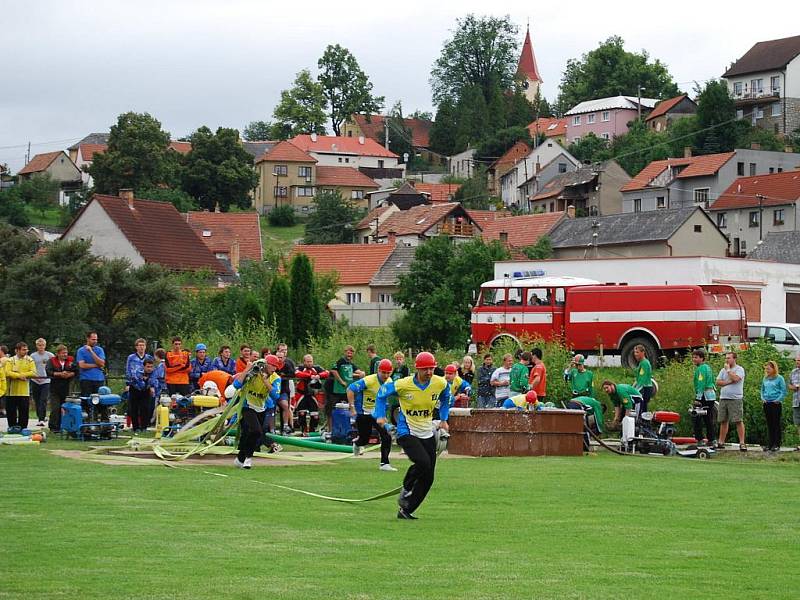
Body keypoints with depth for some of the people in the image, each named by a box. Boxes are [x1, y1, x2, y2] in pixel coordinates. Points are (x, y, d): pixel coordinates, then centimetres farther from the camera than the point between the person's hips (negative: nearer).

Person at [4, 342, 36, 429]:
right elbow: (7, 373, -9)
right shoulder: (10, 360, 4)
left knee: (24, 412, 2)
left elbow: (33, 373, -6)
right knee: (11, 412, 4)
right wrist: (19, 376, -18)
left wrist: (21, 374, -15)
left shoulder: (30, 360, 6)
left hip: (24, 392, 0)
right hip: (11, 392, 0)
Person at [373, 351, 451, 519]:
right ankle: (406, 489, 1)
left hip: (428, 434, 5)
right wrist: (380, 415, -5)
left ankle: (405, 510, 15)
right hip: (407, 432, -5)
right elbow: (382, 393, 1)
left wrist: (443, 419, 15)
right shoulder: (403, 385, -16)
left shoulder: (441, 383, -6)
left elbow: (445, 399, 18)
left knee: (428, 478, 3)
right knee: (423, 462, -27)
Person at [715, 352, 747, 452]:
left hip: (735, 399, -6)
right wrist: (728, 382, -7)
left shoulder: (739, 369, 0)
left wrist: (728, 369, -6)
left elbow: (735, 378, -19)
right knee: (723, 421, 8)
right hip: (723, 398, 6)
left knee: (738, 421, -9)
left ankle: (742, 443, -8)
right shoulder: (723, 370, 17)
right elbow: (718, 382, 7)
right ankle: (721, 442, 13)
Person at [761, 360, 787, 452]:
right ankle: (770, 444, 12)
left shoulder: (779, 378, -4)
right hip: (767, 404, 5)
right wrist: (762, 398, 3)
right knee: (769, 424, 8)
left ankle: (777, 444, 0)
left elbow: (783, 391, -6)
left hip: (776, 404, -5)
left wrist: (778, 400, -14)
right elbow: (762, 390, 19)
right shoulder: (765, 379, 11)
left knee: (776, 424, -2)